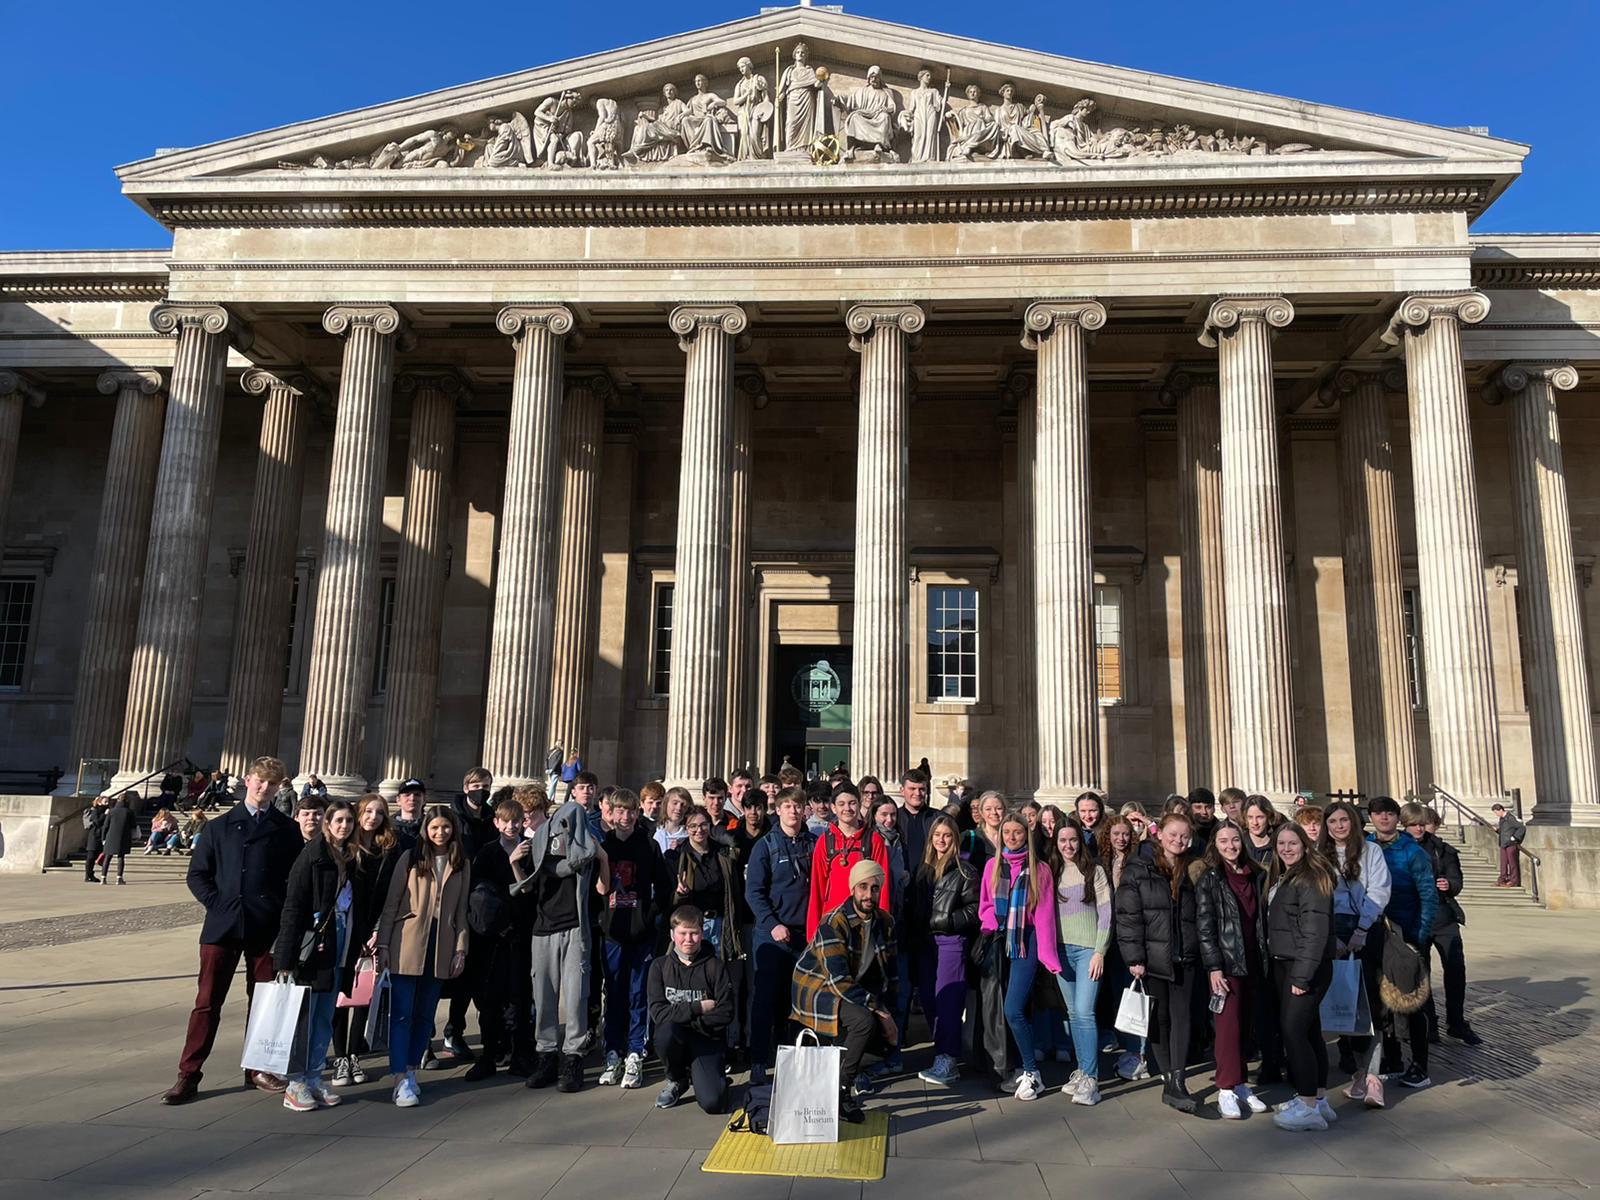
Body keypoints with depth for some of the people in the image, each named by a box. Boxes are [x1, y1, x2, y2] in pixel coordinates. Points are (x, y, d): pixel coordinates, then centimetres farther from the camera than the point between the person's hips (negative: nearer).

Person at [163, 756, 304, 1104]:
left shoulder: (287, 830, 6)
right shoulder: (220, 826, 9)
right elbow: (197, 874, 9)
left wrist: (282, 913, -4)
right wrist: (217, 903, -3)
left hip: (267, 929, 0)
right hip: (222, 926, 0)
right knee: (207, 1002, 0)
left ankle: (258, 1069, 20)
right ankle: (188, 1076, 7)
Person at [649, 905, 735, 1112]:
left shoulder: (716, 966, -4)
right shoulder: (660, 966, 0)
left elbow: (725, 1014, -9)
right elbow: (658, 1012, -8)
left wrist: (680, 1016, -13)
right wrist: (698, 1008, -15)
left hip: (707, 1040, -2)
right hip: (675, 1037, 2)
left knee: (712, 1103, -24)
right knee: (666, 1031, -34)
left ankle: (707, 1075, 14)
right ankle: (677, 1081, -2)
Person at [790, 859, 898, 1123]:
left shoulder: (885, 922, -2)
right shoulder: (833, 923, -24)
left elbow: (889, 972, 7)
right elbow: (839, 981, -29)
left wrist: (889, 1013, -3)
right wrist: (880, 1011, -28)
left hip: (853, 990, 7)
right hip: (817, 990, -7)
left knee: (892, 1038, -10)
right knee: (865, 1020, -32)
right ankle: (842, 1091, -15)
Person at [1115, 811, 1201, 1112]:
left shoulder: (1190, 873, 10)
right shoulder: (1138, 871, -3)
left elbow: (1197, 916, 13)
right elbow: (1128, 916, -7)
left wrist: (1197, 951, 5)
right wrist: (1134, 957, -12)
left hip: (1183, 958, 3)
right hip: (1153, 957, -3)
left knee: (1181, 1017, -4)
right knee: (1160, 1018, 5)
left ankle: (1177, 1082, -5)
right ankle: (1168, 1079, 16)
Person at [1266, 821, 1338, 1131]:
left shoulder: (1311, 879, -14)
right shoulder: (1279, 878, 14)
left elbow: (1315, 931, -20)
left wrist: (1302, 975, -22)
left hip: (1306, 967, -9)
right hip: (1283, 965, 9)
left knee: (1293, 1031, -9)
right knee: (1309, 1031, 14)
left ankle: (1309, 1108, -1)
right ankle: (1319, 1100, 22)